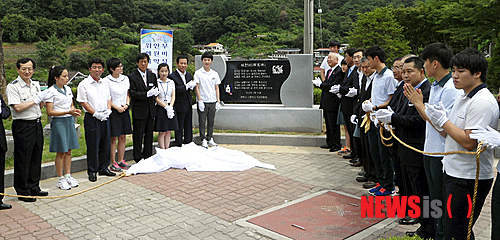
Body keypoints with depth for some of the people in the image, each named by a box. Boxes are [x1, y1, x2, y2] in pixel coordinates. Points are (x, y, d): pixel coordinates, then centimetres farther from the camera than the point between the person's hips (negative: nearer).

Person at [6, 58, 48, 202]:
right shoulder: (13, 86, -9)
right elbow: (18, 107, -18)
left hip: (37, 124, 7)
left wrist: (43, 99, -1)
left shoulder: (36, 84, 12)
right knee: (23, 160, 0)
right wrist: (36, 100, -13)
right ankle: (23, 192, 11)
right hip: (22, 126, -7)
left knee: (36, 157, 13)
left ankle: (34, 187, 25)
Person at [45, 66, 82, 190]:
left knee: (68, 151, 11)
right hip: (58, 122, -6)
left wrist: (75, 110, -3)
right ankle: (60, 179, 11)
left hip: (69, 121, 6)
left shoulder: (68, 89, 10)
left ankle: (68, 176, 21)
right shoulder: (51, 91, -11)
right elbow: (49, 112, -15)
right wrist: (68, 112, -22)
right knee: (61, 152, 0)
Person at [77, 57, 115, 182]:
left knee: (105, 143, 10)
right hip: (92, 117, -6)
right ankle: (92, 171, 9)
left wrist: (108, 110, 2)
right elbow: (83, 102, -9)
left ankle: (103, 168, 23)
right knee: (92, 145, -2)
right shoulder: (84, 84, -5)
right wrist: (95, 113, -14)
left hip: (105, 117, 6)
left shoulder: (105, 83, 13)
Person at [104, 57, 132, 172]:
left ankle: (121, 161, 19)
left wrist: (127, 104, 0)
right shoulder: (107, 81, -9)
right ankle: (113, 163, 8)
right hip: (113, 111, -5)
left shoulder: (125, 79, 9)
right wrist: (117, 107, -13)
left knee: (123, 137, 9)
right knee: (113, 138, -1)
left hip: (124, 111, 6)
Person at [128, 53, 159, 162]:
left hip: (151, 109, 5)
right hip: (139, 110, -5)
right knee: (138, 135, 2)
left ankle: (148, 156, 23)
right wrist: (147, 94, -22)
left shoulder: (152, 75, 12)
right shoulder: (132, 76, -6)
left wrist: (155, 92, -11)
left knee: (149, 134, 12)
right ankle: (138, 158, 12)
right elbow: (132, 94, -12)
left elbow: (156, 90, 14)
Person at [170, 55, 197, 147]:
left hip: (188, 106, 7)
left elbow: (192, 86, 12)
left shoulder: (189, 75, 11)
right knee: (179, 128, 3)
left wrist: (191, 86, -11)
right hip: (179, 107, -7)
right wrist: (186, 86, -25)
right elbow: (174, 90, -22)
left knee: (189, 128, 15)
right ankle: (179, 146, 14)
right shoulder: (172, 76, -12)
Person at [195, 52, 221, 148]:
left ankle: (210, 139, 19)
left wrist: (218, 101, 5)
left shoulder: (215, 74, 8)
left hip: (212, 102, 3)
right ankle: (203, 140, 9)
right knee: (202, 122, 1)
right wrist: (200, 101, -10)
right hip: (203, 102, -3)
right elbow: (196, 88, -4)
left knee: (211, 122, 9)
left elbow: (217, 88, 11)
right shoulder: (198, 73, -2)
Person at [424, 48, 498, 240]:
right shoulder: (464, 98, 14)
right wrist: (439, 118, -2)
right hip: (454, 174, 10)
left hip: (469, 179, -10)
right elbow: (450, 132, 17)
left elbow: (469, 142, -23)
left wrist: (443, 121, -17)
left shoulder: (482, 102, -18)